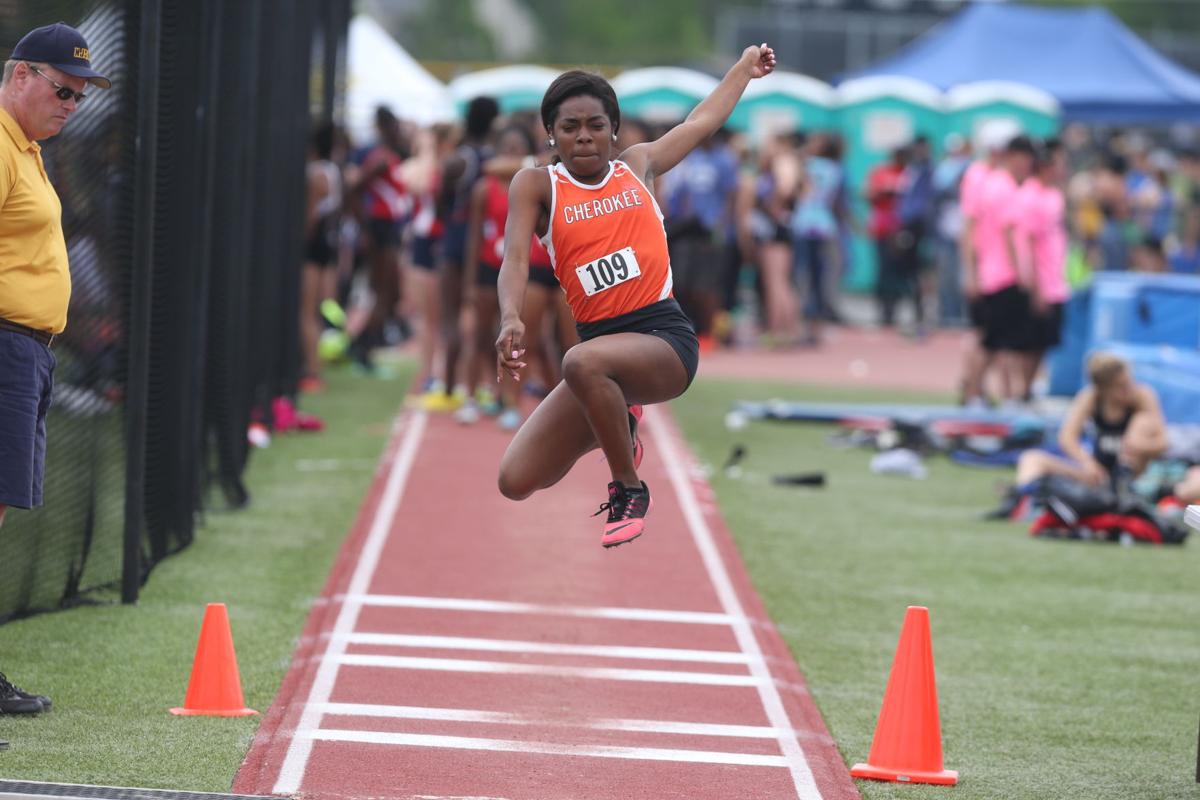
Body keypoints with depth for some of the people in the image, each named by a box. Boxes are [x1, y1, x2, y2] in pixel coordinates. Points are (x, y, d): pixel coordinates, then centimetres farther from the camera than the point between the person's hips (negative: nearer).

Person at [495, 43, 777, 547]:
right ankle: (617, 428, 25)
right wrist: (511, 320, -31)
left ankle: (630, 491, -15)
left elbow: (701, 123, 28)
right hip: (600, 338, 2)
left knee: (582, 362, -38)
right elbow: (515, 257, -11)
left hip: (665, 337, -2)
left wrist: (746, 66, 41)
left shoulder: (638, 166, 11)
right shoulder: (536, 185, 4)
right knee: (516, 482, -6)